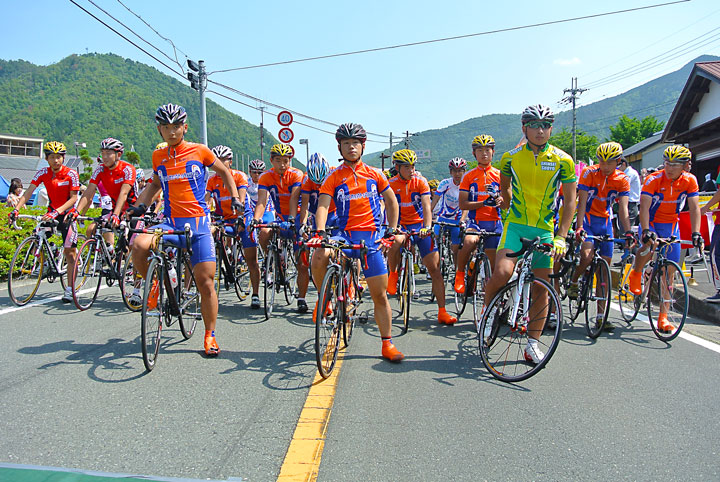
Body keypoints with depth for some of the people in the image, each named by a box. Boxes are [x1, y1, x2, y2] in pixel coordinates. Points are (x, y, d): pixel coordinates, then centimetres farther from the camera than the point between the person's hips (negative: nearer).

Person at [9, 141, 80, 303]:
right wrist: (16, 209, -24)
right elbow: (28, 192, -11)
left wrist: (57, 211, -32)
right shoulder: (43, 173, -5)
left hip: (67, 213, -4)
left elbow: (73, 198, -18)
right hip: (52, 212, 4)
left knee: (70, 252, -5)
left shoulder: (71, 174, -15)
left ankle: (69, 289, 0)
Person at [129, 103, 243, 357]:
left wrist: (235, 198, 3)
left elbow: (224, 172, 15)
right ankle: (155, 284, 2)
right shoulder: (158, 157, 10)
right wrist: (140, 205, 12)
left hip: (198, 222, -2)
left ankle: (210, 336, 13)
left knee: (205, 281, -3)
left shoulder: (199, 151, 1)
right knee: (139, 244, -29)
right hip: (170, 222, 3)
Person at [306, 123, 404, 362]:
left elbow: (391, 201, 17)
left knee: (379, 294, 3)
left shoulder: (374, 174, 7)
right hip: (345, 234, -1)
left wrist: (390, 231, 9)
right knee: (318, 258, -34)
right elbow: (323, 206, -9)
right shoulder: (333, 178, 2)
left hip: (371, 237, 1)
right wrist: (320, 232, -27)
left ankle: (387, 344, 18)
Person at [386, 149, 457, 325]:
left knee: (434, 268, -7)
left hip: (420, 225, 1)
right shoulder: (391, 184, -6)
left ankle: (442, 312, 0)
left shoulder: (420, 181, -6)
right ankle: (392, 275, -9)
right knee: (395, 241, -38)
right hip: (401, 226, -1)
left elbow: (426, 206, -15)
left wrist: (427, 227, -32)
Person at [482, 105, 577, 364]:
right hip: (515, 225, -1)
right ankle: (487, 310, 4)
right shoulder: (511, 157, -1)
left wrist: (561, 236, -9)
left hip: (545, 230, 1)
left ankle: (532, 345, 17)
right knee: (502, 273, -25)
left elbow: (570, 201, -1)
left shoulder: (563, 161, -3)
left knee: (541, 288, 5)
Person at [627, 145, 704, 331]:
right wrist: (646, 231, -41)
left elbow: (694, 208, -14)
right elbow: (644, 207, -27)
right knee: (650, 245, -38)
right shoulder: (654, 180, -19)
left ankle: (663, 317, 7)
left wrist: (696, 233, -26)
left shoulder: (690, 181, -9)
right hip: (651, 223, -3)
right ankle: (636, 273, -6)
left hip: (671, 226, 3)